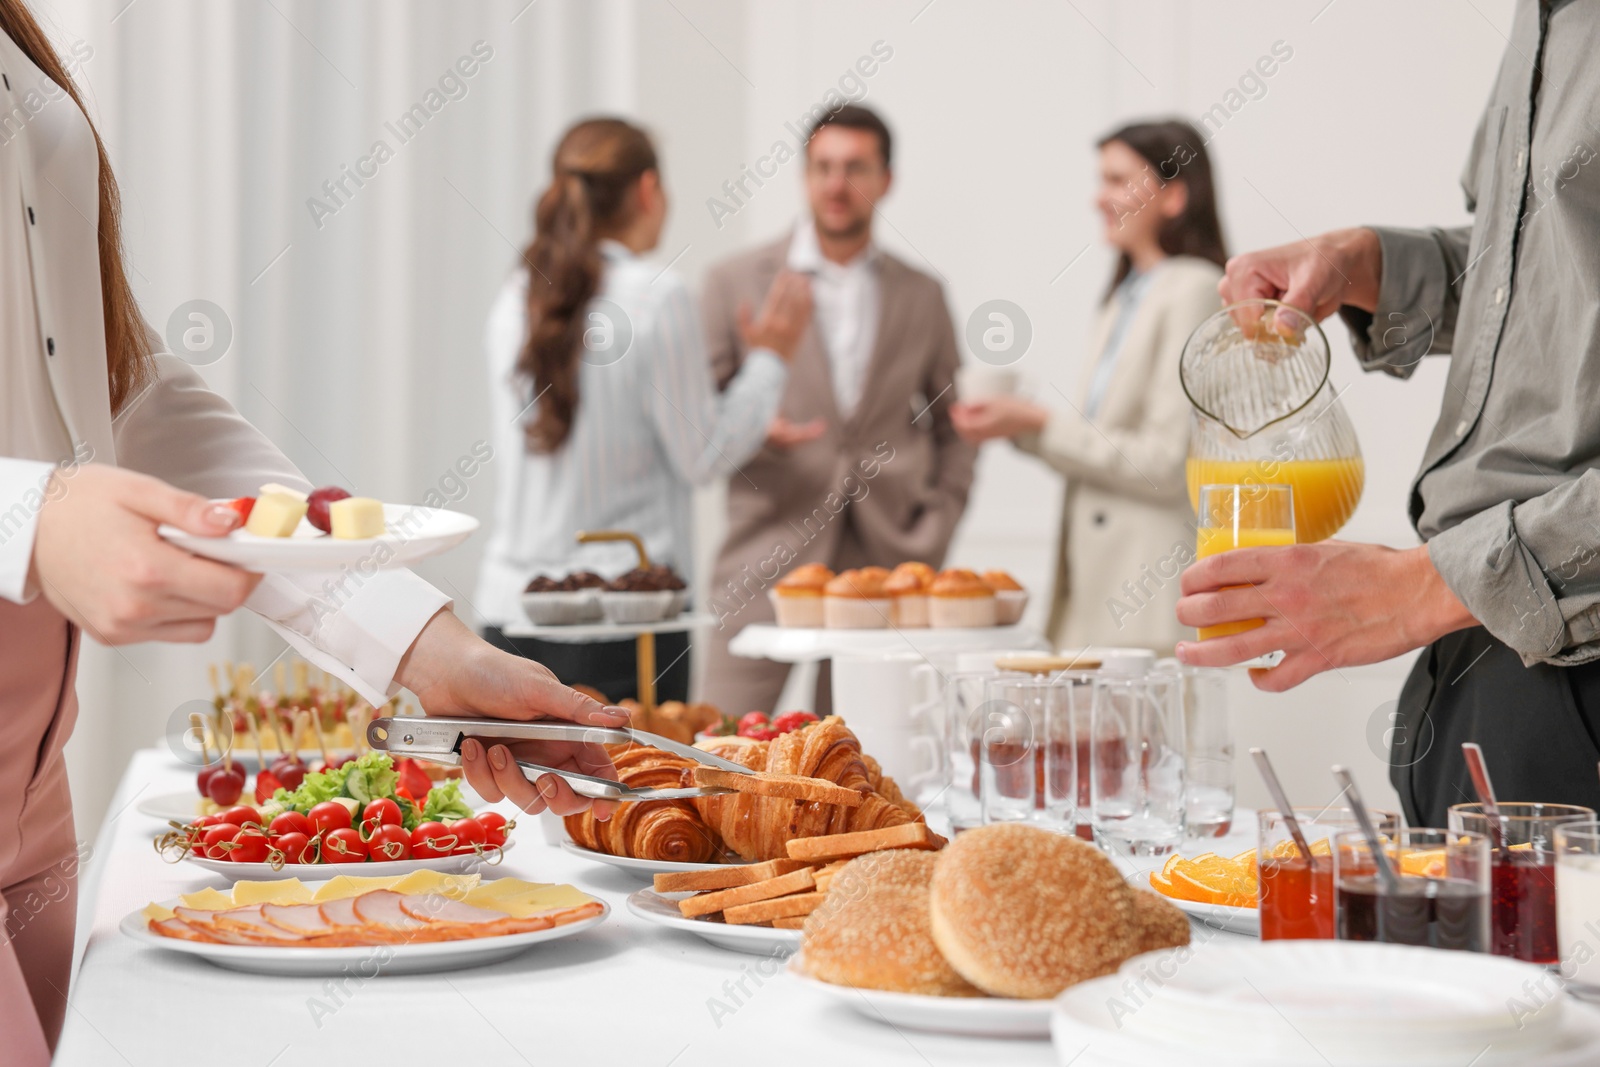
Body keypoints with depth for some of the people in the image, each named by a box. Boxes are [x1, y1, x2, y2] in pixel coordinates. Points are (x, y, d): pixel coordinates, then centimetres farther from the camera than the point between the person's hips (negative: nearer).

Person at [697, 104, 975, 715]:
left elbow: (953, 429, 18)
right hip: (765, 565, -1)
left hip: (885, 566, 2)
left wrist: (933, 535, 5)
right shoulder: (736, 282, 7)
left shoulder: (921, 297, 13)